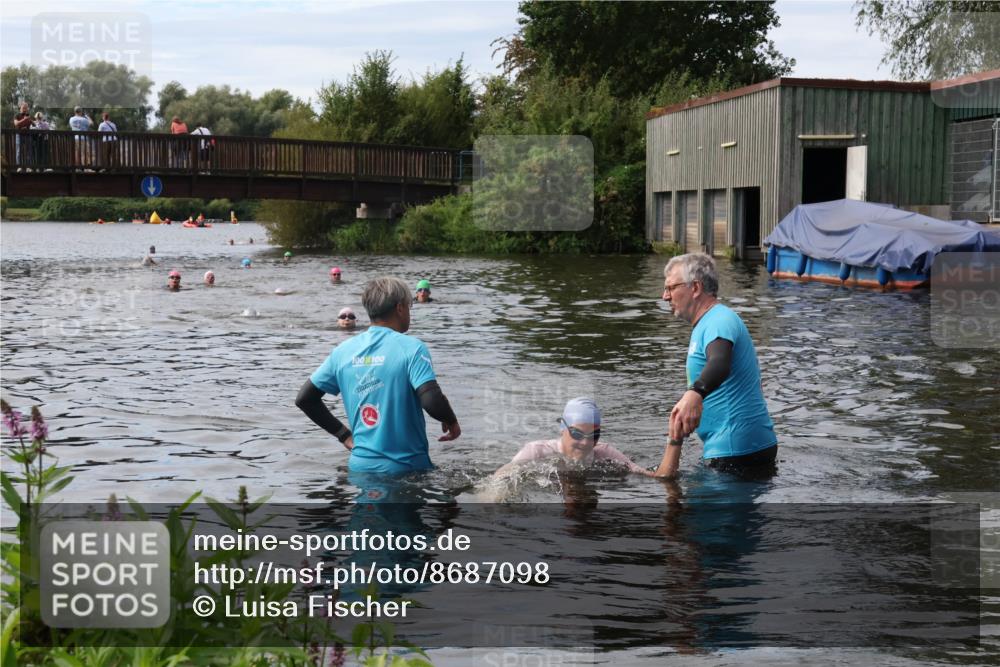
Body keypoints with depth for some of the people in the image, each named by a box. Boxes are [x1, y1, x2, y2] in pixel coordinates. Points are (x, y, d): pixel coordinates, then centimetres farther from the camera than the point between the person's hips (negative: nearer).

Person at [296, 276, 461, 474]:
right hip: (406, 466, -5)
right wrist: (451, 421, 3)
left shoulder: (343, 351, 8)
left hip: (360, 465, 5)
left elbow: (304, 398, 13)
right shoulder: (411, 348, -8)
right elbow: (432, 401, -18)